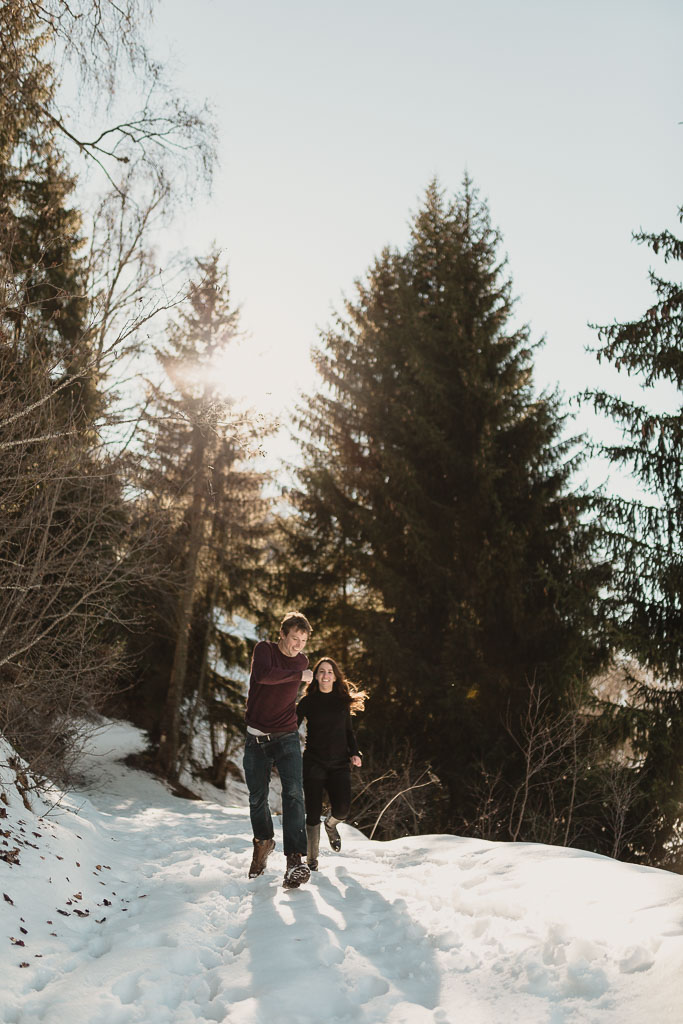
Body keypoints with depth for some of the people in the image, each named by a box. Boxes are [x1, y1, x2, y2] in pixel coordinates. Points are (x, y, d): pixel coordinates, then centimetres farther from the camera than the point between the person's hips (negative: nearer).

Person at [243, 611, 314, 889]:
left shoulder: (302, 662, 6)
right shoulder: (264, 650, -6)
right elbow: (264, 675, -27)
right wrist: (299, 675, -18)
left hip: (287, 738, 1)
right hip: (256, 738, -1)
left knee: (293, 793, -17)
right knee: (257, 797, 9)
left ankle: (295, 860, -22)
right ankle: (263, 842, 37)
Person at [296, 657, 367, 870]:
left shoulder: (343, 701, 10)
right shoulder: (307, 701, 2)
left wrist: (355, 753, 5)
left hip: (339, 763, 2)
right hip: (314, 763, -2)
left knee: (342, 808, -12)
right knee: (313, 812, -4)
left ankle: (331, 824, 26)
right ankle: (312, 858, 15)